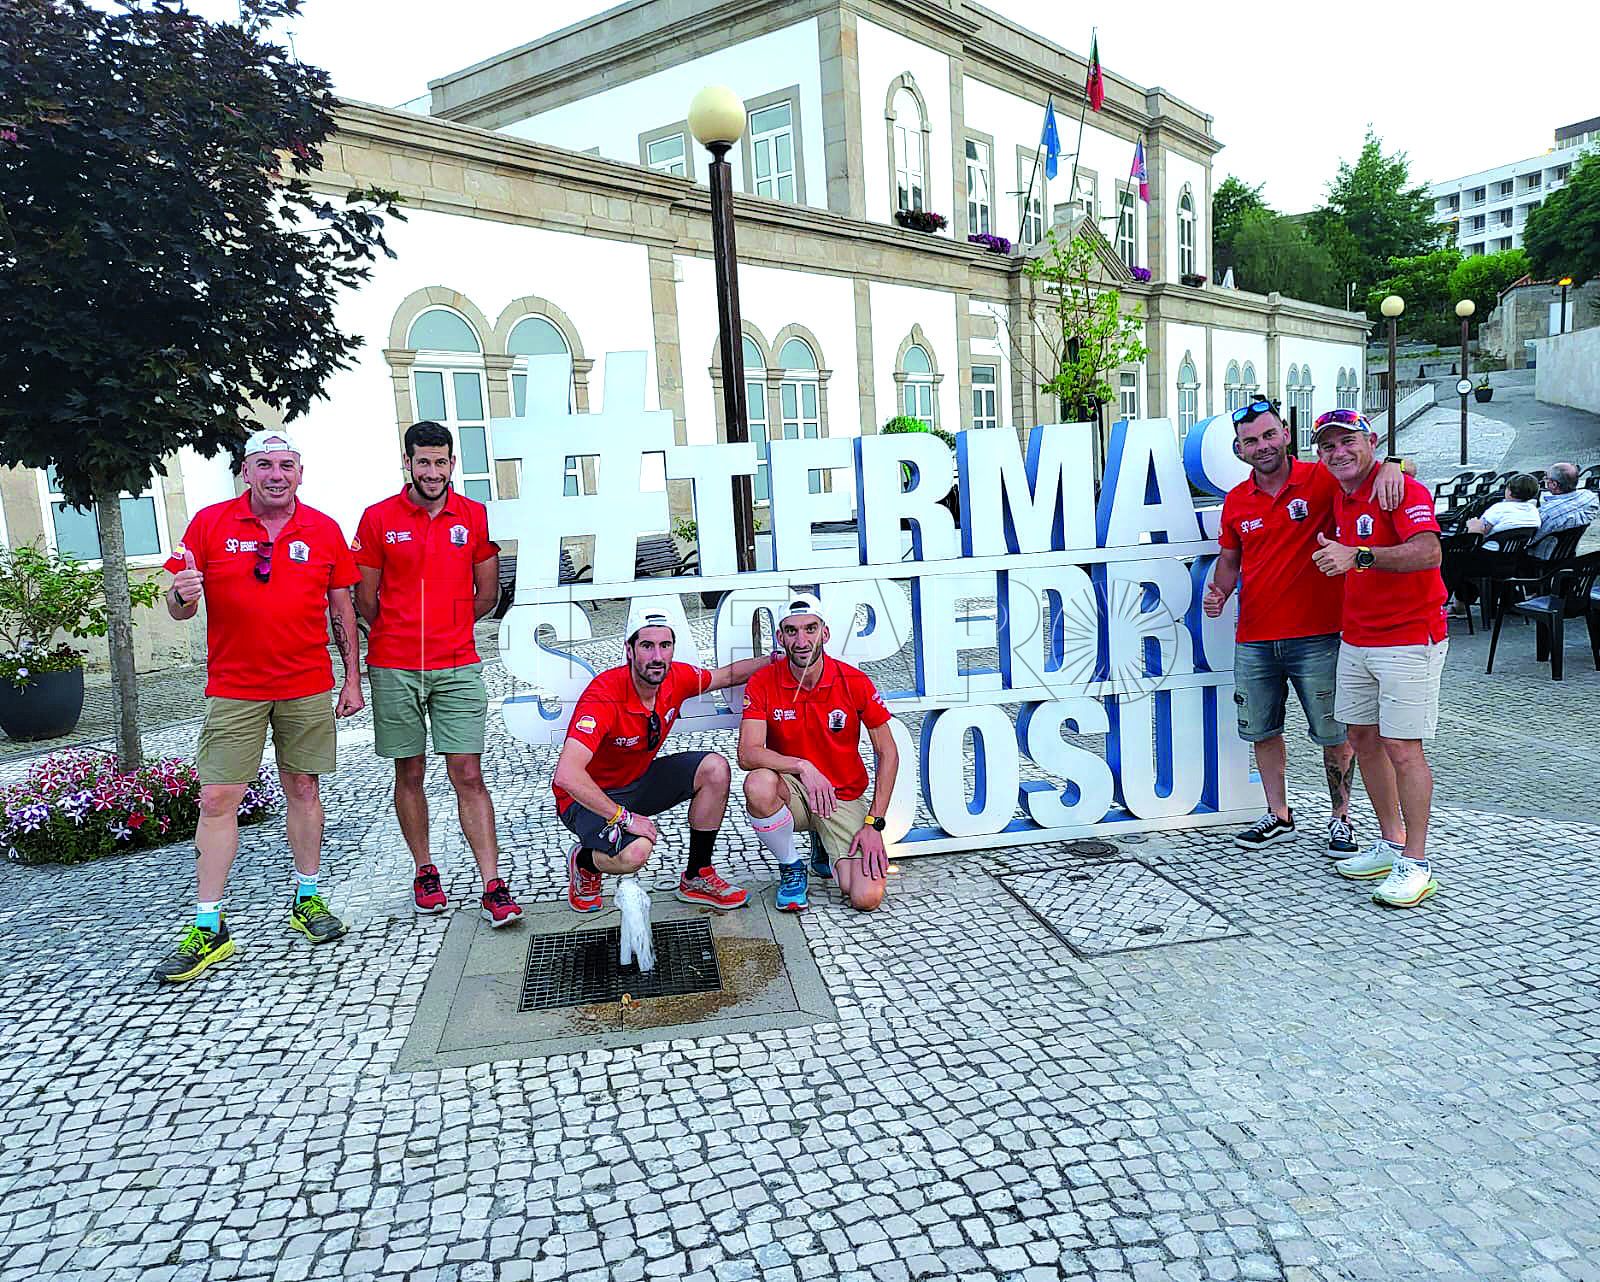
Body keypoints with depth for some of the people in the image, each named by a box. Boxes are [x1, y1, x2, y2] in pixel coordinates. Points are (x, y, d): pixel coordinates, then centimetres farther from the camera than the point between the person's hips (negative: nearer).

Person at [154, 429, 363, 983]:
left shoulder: (324, 531, 4)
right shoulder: (209, 523, 0)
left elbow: (341, 609, 9)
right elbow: (179, 606, 4)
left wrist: (352, 679, 6)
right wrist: (182, 594, -21)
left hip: (308, 687, 1)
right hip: (233, 689, -1)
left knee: (303, 789, 9)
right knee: (217, 798, -1)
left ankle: (308, 899, 23)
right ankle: (209, 928, 7)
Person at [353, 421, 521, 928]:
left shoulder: (476, 517, 4)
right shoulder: (378, 518, 2)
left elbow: (487, 595, 10)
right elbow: (365, 600, 8)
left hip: (458, 667, 0)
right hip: (394, 669, 1)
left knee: (468, 774, -3)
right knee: (410, 773, 9)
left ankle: (493, 886, -2)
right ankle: (424, 871, 25)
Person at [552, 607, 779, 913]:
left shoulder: (677, 678, -12)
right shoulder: (604, 696, -33)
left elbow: (727, 675, 12)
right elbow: (566, 775, -40)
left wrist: (776, 658, 1)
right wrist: (623, 817, -35)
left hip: (640, 779, 7)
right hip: (588, 797, -7)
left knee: (715, 769, -9)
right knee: (635, 852, -34)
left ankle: (696, 878, 5)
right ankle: (583, 862, 5)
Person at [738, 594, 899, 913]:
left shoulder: (855, 682, -11)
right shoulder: (763, 684, -11)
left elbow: (888, 754, -4)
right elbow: (747, 754, -20)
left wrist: (874, 823, -11)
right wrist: (802, 766, -36)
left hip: (844, 798, 0)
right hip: (791, 792, 0)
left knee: (866, 899, -18)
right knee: (758, 784, -37)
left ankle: (825, 848, 19)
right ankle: (791, 868, -6)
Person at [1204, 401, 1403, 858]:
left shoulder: (1321, 480, -6)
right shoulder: (1236, 501, 7)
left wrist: (1389, 466, -33)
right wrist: (1218, 591, 0)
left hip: (1316, 637, -4)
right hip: (1253, 640, 4)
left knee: (1334, 734, 6)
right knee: (1263, 731, 13)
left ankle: (1341, 818, 24)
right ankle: (1278, 816, 29)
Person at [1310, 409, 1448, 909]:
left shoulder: (1404, 489, -14)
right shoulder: (1338, 498, 11)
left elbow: (1428, 552, -31)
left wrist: (1357, 555, -40)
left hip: (1409, 640, -8)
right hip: (1355, 640, 9)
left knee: (1401, 748, -7)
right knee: (1363, 738, 12)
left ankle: (1415, 864, 2)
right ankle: (1390, 844, 25)